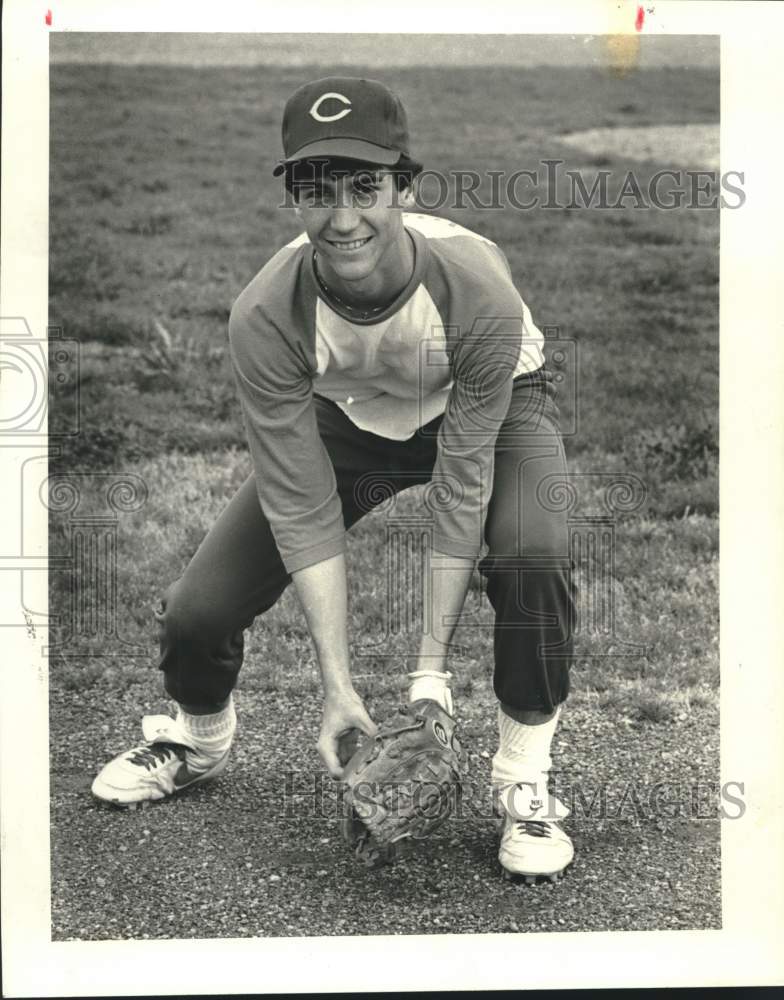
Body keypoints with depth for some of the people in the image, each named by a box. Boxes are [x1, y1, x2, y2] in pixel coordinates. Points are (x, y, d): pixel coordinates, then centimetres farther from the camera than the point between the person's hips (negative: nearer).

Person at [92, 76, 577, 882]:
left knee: (532, 554, -34)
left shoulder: (478, 290, -38)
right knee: (197, 610, -8)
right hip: (344, 421, 2)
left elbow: (462, 487, -29)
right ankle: (197, 742, 29)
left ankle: (523, 783, -11)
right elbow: (302, 511, -27)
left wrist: (431, 668, -26)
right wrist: (337, 685, -28)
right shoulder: (266, 316, -33)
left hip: (490, 406, -1)